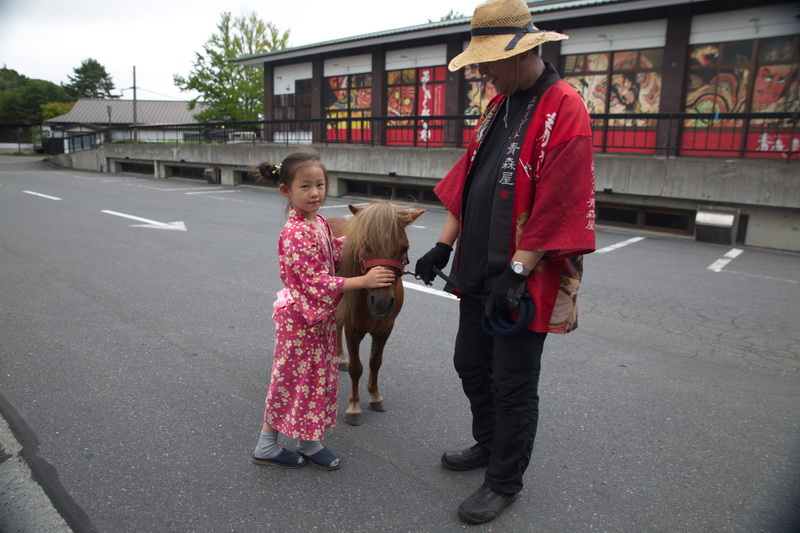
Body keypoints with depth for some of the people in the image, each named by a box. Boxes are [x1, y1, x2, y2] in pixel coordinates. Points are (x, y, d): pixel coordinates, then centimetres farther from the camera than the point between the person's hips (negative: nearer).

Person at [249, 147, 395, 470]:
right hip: (299, 319, -8)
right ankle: (266, 447, 24)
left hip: (321, 317, 9)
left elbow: (335, 251, 22)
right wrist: (364, 281, -27)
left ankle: (309, 442, 32)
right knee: (291, 381, 5)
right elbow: (317, 283, -26)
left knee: (317, 378, 16)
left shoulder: (319, 223, 3)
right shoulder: (296, 233, -24)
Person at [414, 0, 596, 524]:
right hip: (478, 272, 8)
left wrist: (515, 272, -22)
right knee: (470, 365, 20)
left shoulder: (565, 110, -14)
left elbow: (557, 205, -21)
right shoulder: (498, 107, 12)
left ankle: (504, 481, 27)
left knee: (513, 385, 6)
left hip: (524, 279, -8)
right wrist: (445, 245, 10)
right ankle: (489, 444, 44)